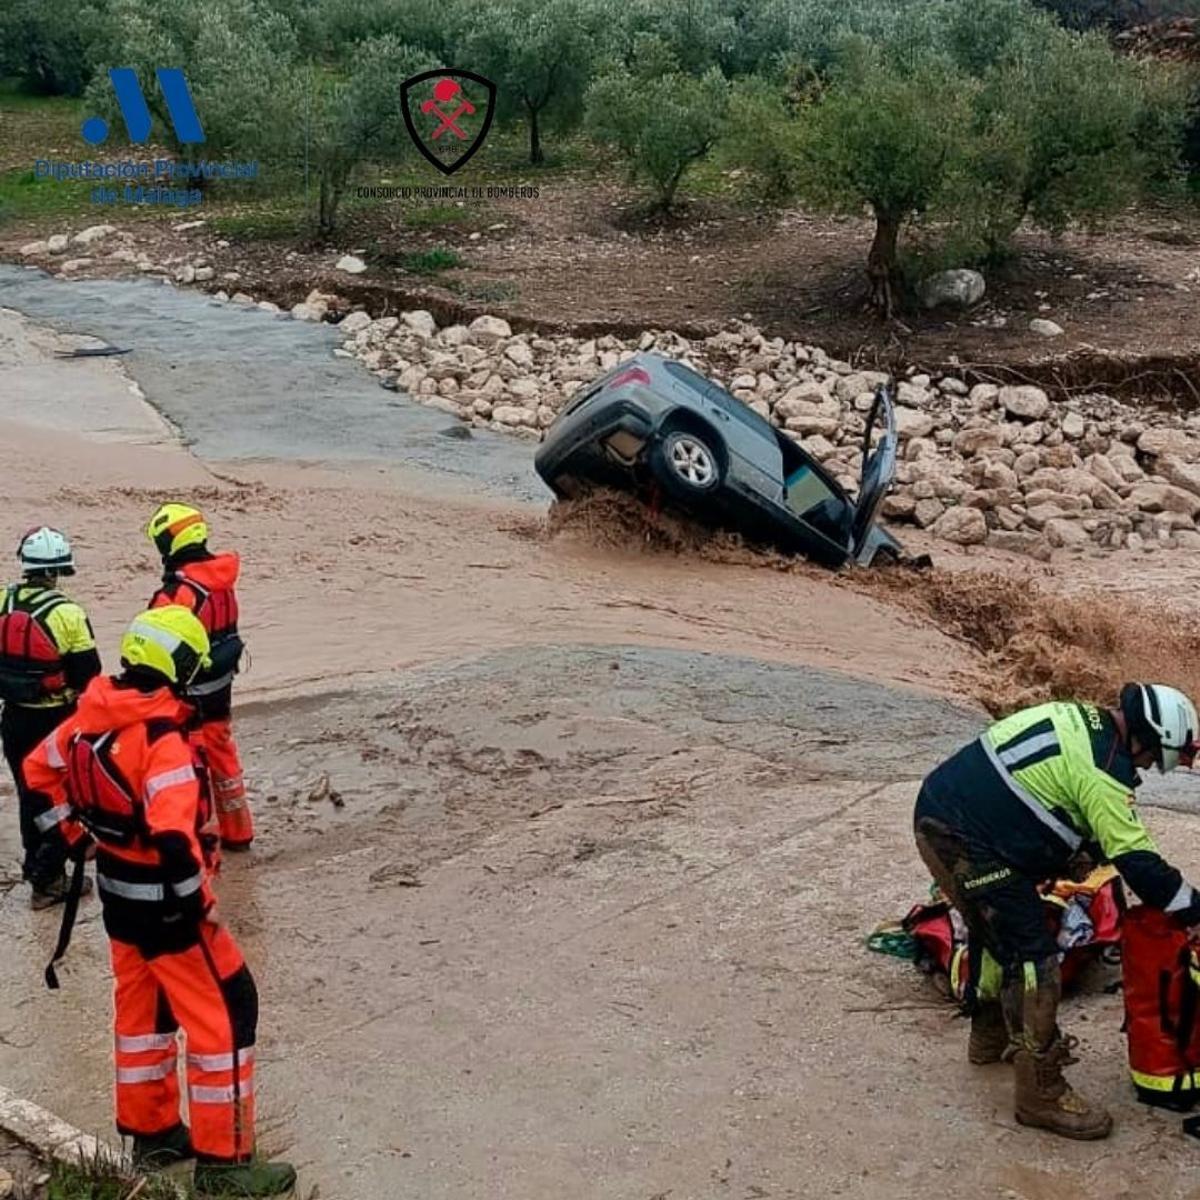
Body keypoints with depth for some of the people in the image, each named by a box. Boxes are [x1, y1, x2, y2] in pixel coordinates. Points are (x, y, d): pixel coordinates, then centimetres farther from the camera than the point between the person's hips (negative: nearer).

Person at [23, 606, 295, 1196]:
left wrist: (73, 836, 18)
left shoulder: (92, 717, -2)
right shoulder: (164, 740, -28)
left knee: (143, 1005, 22)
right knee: (225, 1011, 1)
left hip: (116, 888, 9)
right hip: (163, 900, -9)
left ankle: (152, 1131, 36)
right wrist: (197, 903, -19)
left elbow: (39, 771, 13)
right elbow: (174, 838, -34)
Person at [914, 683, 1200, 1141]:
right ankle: (1041, 1094, 1)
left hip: (936, 811, 10)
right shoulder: (1104, 770, -18)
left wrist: (1079, 848, 22)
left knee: (996, 935, 28)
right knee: (1031, 956, -6)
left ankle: (990, 1039, 46)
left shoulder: (1078, 717, 10)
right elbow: (1137, 861, -15)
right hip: (968, 844, -10)